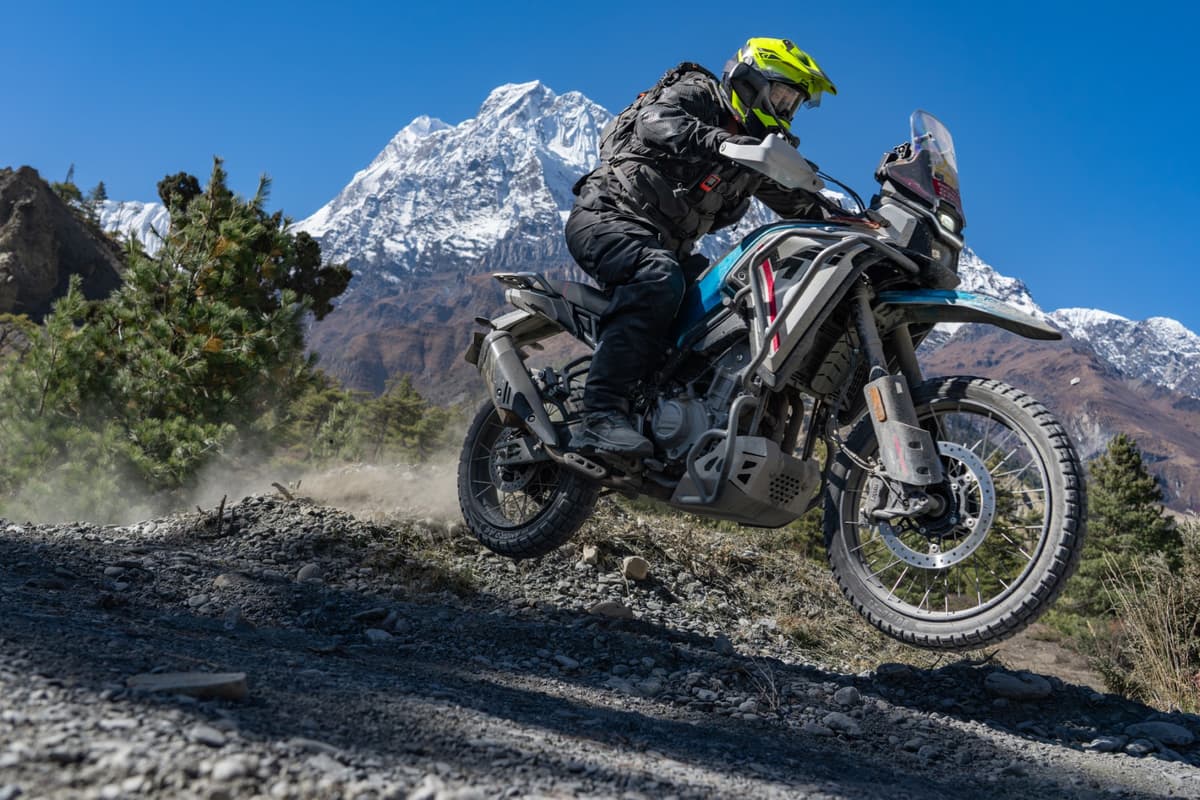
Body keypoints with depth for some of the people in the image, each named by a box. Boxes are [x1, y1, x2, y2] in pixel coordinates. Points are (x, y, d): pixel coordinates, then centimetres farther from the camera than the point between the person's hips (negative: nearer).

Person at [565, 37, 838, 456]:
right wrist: (720, 143, -40)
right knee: (660, 279, -36)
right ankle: (601, 417, -45)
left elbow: (797, 202, 20)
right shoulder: (697, 92, -3)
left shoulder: (758, 149, 21)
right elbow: (655, 122, -24)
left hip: (665, 245, 9)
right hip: (606, 215, -9)